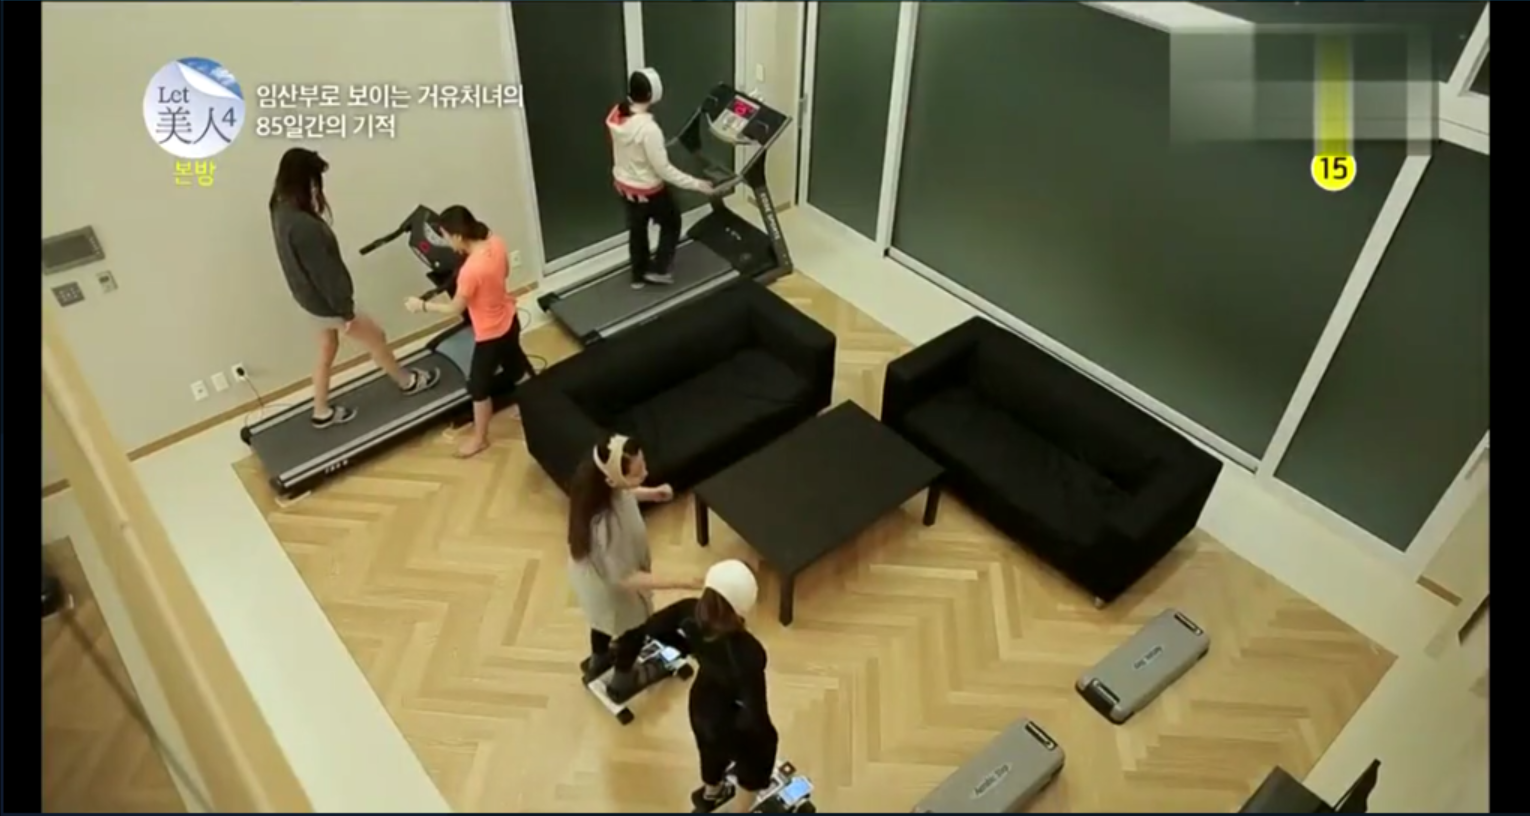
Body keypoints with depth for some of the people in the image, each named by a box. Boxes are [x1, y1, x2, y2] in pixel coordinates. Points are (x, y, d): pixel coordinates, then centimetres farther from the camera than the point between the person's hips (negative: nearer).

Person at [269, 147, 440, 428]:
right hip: (325, 301, -9)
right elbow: (323, 271, -27)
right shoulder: (302, 225, -33)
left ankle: (322, 412, 35)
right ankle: (407, 382, 35)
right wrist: (346, 311, -17)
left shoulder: (282, 210, -2)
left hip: (311, 298, 9)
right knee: (376, 337, 13)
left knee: (327, 351, 23)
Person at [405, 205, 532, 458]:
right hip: (510, 321, 7)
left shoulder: (470, 270, -35)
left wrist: (422, 305, -7)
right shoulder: (496, 242, -14)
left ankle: (479, 438, 32)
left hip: (490, 335, -7)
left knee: (478, 386, 13)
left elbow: (455, 309, -19)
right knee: (517, 366, 31)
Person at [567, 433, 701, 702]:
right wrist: (682, 583, -33)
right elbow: (626, 578, -33)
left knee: (604, 619, 36)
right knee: (633, 629, 26)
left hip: (594, 569, 7)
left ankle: (598, 661, 68)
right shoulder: (607, 525, -47)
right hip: (610, 585, -7)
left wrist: (650, 493, -6)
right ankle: (622, 682, 57)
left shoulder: (601, 484, -24)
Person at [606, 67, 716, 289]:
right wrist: (695, 184, -21)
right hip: (647, 191, -7)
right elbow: (663, 169, -27)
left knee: (636, 229, 26)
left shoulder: (617, 115, -9)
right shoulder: (648, 128, -33)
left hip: (623, 184, 7)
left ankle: (639, 275, 42)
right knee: (671, 222, 21)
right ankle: (658, 269, 28)